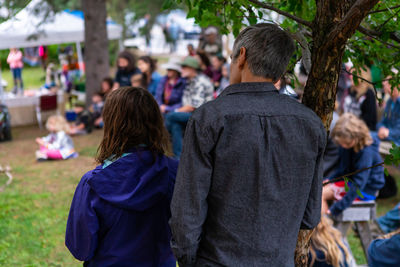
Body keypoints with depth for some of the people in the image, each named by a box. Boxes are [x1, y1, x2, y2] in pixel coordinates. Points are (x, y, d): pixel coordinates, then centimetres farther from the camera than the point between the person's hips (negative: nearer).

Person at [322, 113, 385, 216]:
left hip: (365, 190, -9)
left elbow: (357, 185, -29)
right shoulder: (345, 146, -2)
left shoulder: (366, 152, -27)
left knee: (321, 193, -19)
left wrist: (335, 209, -30)